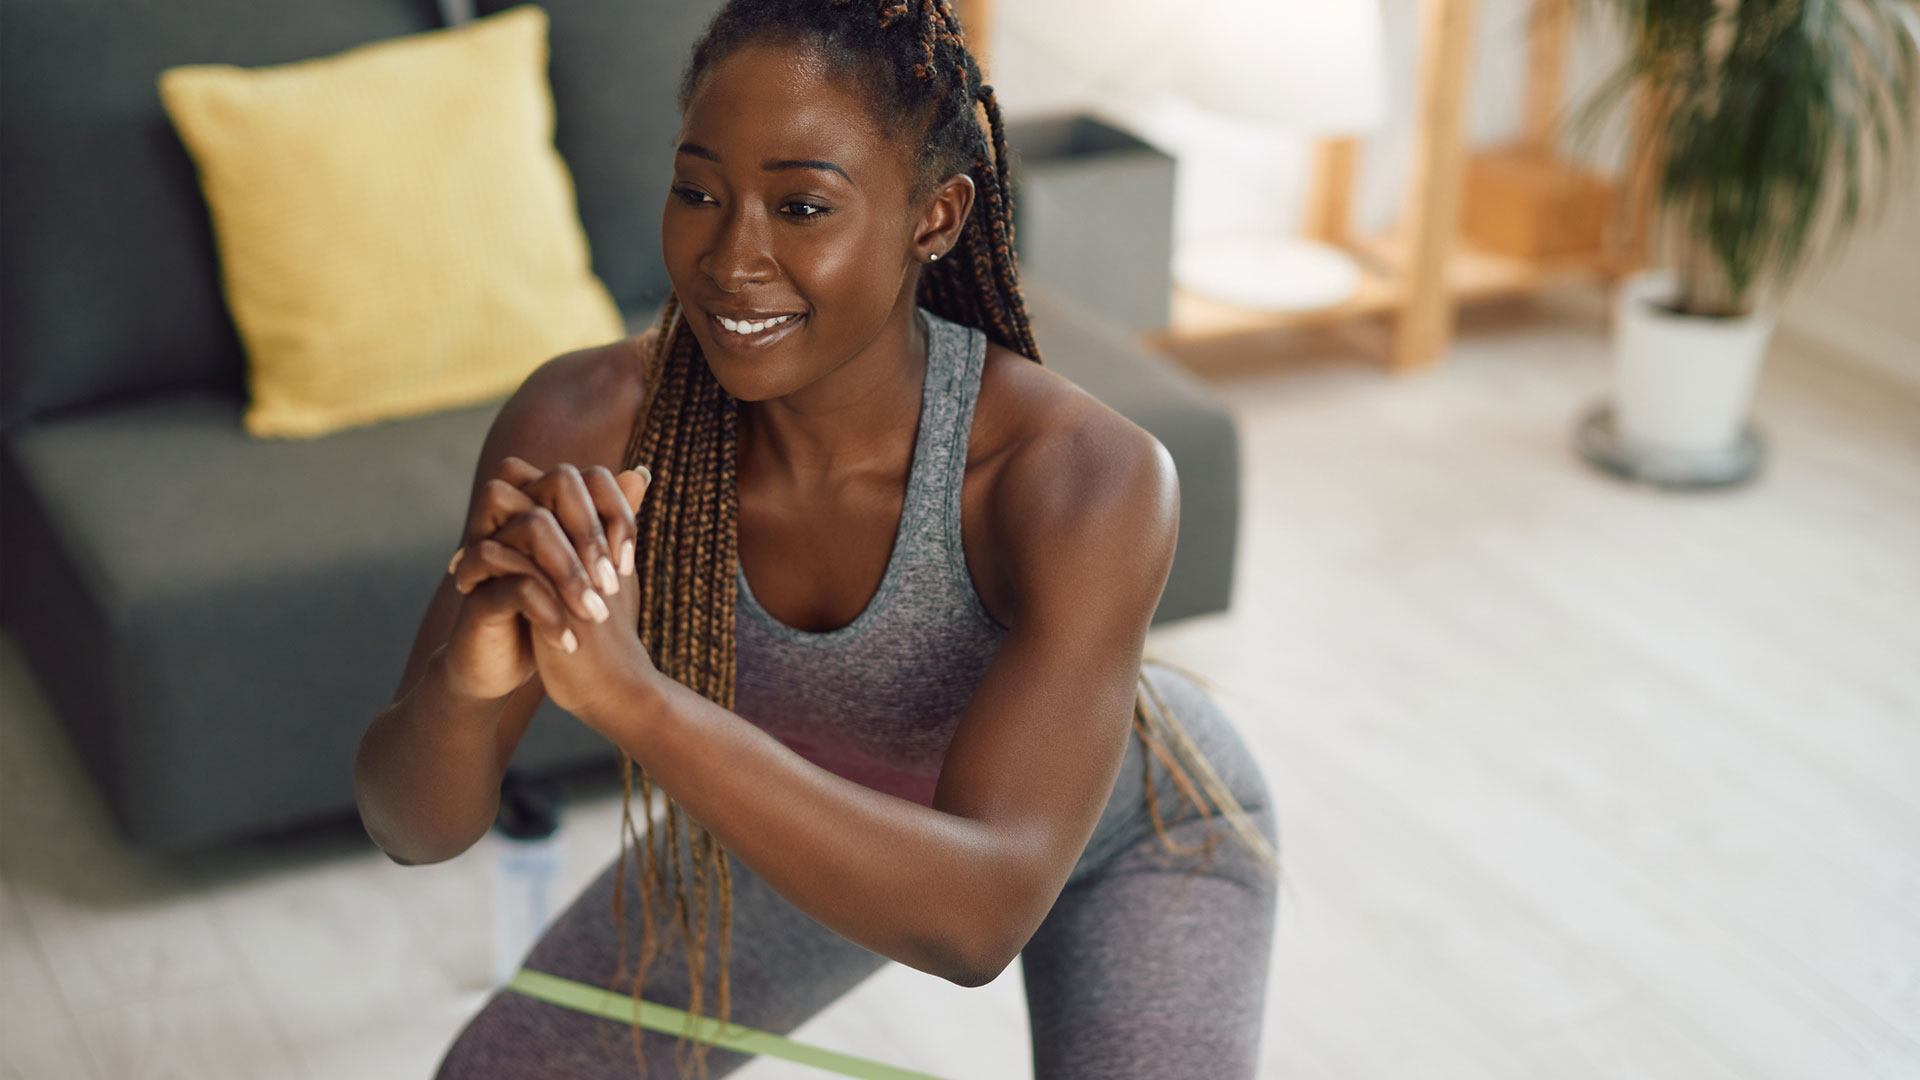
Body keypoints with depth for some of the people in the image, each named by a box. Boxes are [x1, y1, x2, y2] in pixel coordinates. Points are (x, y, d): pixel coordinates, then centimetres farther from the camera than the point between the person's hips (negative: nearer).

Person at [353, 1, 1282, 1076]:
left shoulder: (1092, 476, -40)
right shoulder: (581, 425, -30)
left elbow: (978, 915, -47)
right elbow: (417, 825, -27)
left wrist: (633, 696, -58)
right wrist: (464, 680, -51)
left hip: (1128, 836, -3)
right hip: (822, 821, 3)